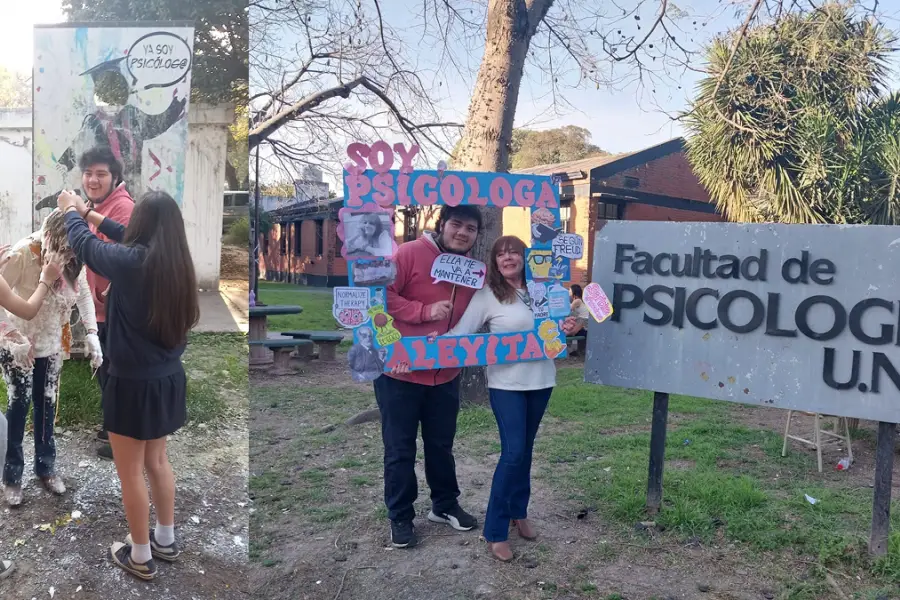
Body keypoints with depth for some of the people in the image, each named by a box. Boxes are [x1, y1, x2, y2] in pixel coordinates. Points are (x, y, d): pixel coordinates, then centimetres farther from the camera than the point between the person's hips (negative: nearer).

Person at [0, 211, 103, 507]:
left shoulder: (74, 258, -13)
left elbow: (83, 294, -1)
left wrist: (92, 333, -12)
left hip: (53, 344, 4)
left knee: (46, 406, 13)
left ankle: (45, 466, 30)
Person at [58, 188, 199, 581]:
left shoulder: (131, 262, -22)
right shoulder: (176, 260, -4)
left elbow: (84, 244, -2)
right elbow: (130, 239, 15)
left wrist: (70, 210, 18)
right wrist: (89, 212, 25)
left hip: (134, 384, -7)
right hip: (168, 379, 7)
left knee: (130, 472, 10)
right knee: (157, 461, 23)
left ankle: (141, 558, 24)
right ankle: (166, 541, 36)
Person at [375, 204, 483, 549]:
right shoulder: (410, 254, -14)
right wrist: (424, 311, -23)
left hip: (445, 374, 5)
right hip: (399, 370, -5)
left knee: (441, 444, 18)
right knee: (400, 448, 6)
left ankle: (444, 505, 37)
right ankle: (400, 517, 22)